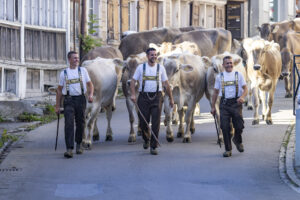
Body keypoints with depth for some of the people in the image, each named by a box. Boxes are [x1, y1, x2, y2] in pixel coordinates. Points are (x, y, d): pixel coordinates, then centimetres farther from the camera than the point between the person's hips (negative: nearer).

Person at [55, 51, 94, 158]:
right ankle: (69, 149, -17)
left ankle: (79, 144, 31)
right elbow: (59, 90, 10)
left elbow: (90, 84, 12)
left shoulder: (83, 70, 9)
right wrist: (57, 106, 7)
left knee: (80, 123, 8)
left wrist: (91, 94, -8)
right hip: (68, 100, -1)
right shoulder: (64, 73, 7)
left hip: (80, 99, 1)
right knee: (69, 124, -12)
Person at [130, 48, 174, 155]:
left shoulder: (160, 68, 8)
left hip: (156, 97, 0)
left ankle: (153, 147, 0)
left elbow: (166, 84, 12)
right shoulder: (141, 67, 5)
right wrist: (133, 94, -10)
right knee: (143, 121, 2)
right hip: (143, 97, 0)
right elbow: (133, 81, 4)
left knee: (155, 123, -5)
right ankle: (146, 139, 32)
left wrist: (171, 99, 12)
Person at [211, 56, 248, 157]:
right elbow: (215, 92, 14)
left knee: (239, 126, -6)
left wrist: (242, 97, -17)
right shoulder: (219, 77, 9)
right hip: (224, 104, 1)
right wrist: (213, 106, 10)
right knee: (225, 127, -4)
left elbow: (245, 89, 5)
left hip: (236, 103, -1)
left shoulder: (238, 75, 7)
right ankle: (228, 149, 6)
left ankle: (237, 140, 27)